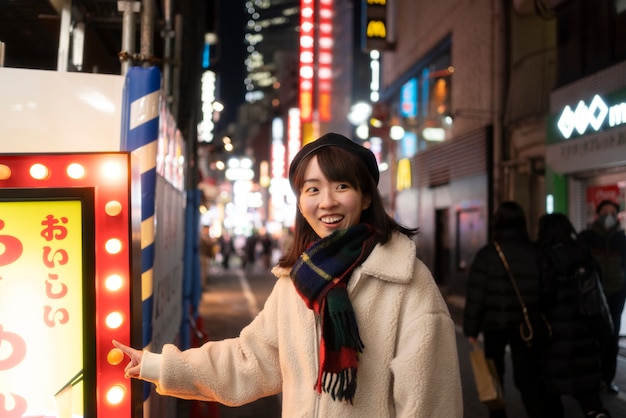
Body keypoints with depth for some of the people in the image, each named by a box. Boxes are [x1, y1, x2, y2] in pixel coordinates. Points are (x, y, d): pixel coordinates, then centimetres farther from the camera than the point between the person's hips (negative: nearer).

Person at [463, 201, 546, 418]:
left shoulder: (487, 253, -9)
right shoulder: (535, 252, -2)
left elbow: (475, 294, -9)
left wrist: (471, 329, -1)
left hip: (495, 323, -2)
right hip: (526, 324, 2)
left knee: (494, 375, 16)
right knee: (528, 377, 6)